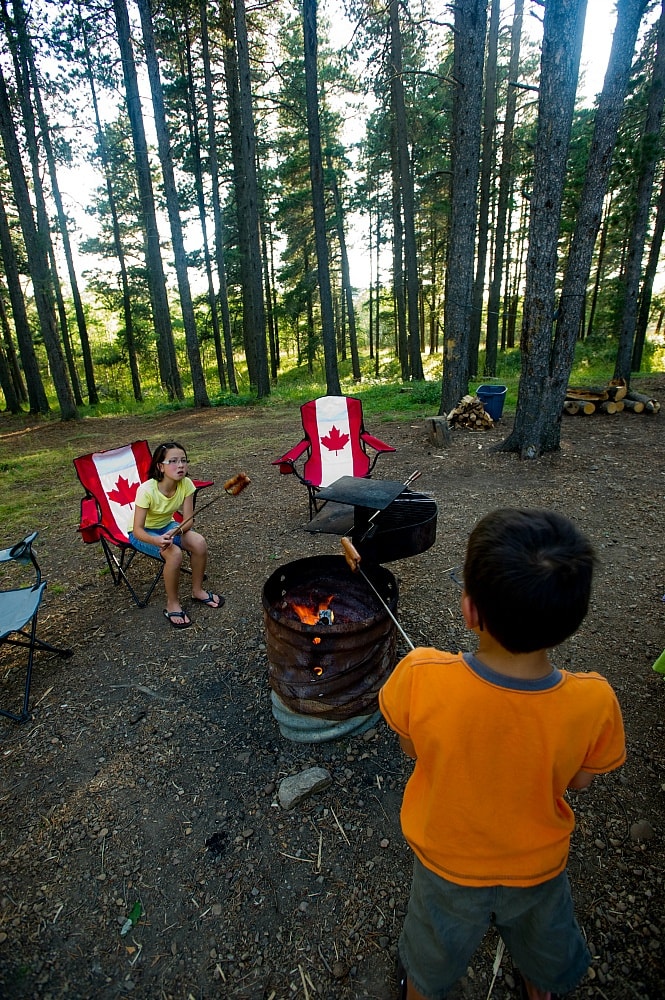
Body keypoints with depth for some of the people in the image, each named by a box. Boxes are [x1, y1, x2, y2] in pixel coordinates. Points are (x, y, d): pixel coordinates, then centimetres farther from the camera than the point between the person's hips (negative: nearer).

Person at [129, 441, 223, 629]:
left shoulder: (186, 484, -20)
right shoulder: (146, 490, -32)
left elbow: (188, 520, -15)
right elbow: (137, 530, -28)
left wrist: (175, 532, -36)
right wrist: (156, 540, -48)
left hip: (167, 525, 4)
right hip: (143, 532, -4)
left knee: (199, 543, -22)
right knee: (174, 553, -31)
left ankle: (197, 590, 2)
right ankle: (172, 604, -9)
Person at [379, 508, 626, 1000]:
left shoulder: (419, 678, -40)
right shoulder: (594, 702, -34)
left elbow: (410, 747, -17)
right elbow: (580, 779, -13)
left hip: (447, 862, -1)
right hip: (538, 867, 2)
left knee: (433, 953, 34)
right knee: (545, 945, 38)